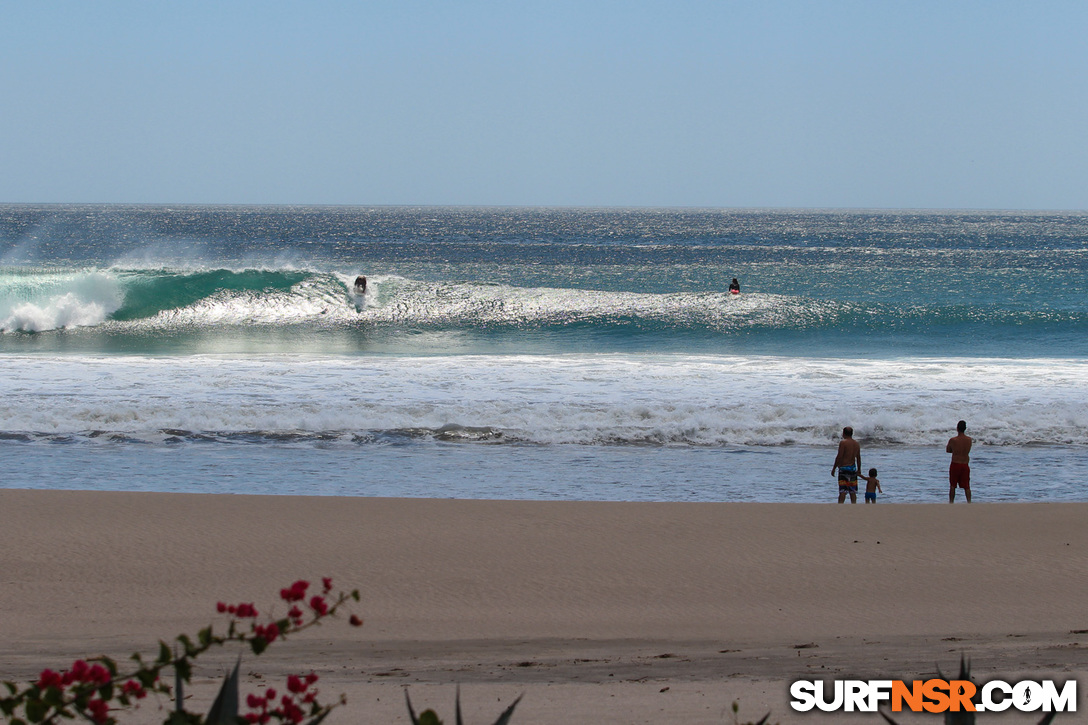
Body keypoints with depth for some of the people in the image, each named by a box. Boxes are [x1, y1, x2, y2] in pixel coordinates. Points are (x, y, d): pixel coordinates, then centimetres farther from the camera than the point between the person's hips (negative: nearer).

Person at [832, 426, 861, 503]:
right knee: (853, 492, 10)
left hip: (844, 468, -6)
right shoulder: (857, 444, 8)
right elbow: (858, 458, 13)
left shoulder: (843, 443, -11)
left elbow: (839, 457, -14)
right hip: (853, 468, 6)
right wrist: (859, 469, 22)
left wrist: (834, 468, -6)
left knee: (842, 492, -9)